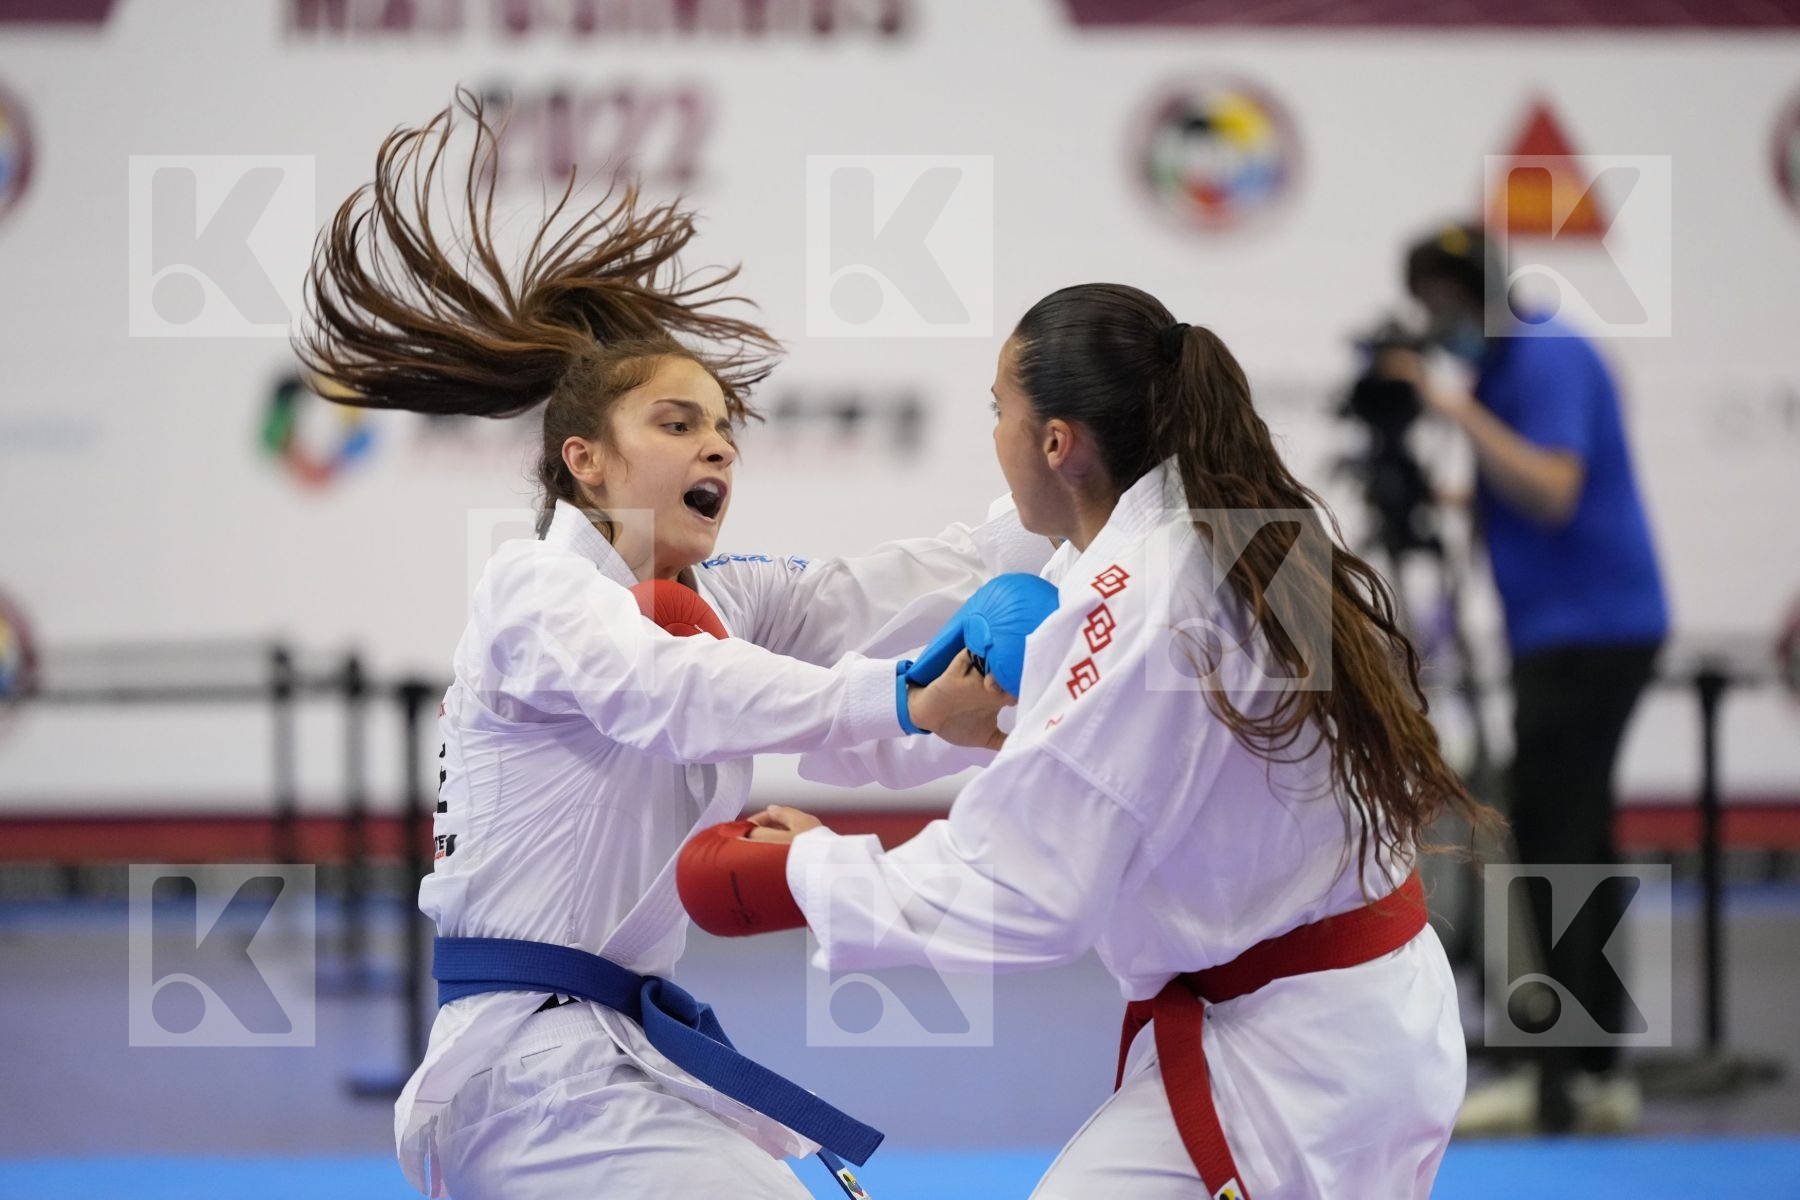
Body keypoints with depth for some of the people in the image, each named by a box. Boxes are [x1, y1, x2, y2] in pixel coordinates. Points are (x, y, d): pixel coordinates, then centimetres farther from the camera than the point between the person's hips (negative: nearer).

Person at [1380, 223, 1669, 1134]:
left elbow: (1552, 492, -24)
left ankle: (1562, 1080, -12)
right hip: (1564, 631, 10)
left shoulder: (1547, 356, -13)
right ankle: (1598, 1074, 12)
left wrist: (1461, 411, -24)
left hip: (1588, 629, -10)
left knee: (1553, 844, -11)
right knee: (1572, 850, 10)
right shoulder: (1510, 363, 17)